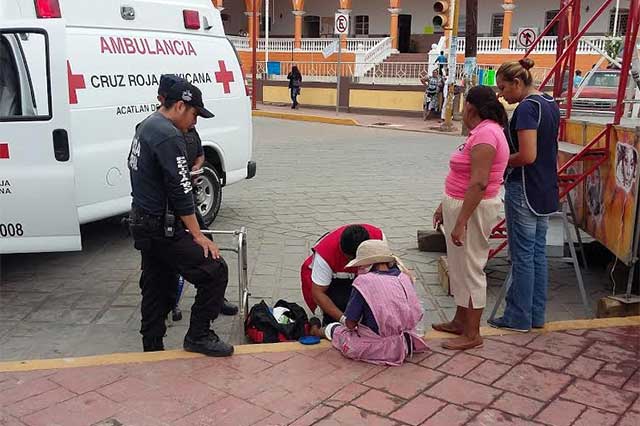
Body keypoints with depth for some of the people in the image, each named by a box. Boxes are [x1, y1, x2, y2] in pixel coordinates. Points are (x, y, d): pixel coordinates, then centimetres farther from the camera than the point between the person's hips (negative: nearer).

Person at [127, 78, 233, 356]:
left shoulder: (146, 126, 13)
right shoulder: (169, 136, -19)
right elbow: (180, 192, -22)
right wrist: (198, 236, -18)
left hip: (143, 223, 11)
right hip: (161, 229, -11)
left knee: (157, 287, 17)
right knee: (214, 271, -9)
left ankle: (152, 348, 25)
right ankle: (198, 336, -2)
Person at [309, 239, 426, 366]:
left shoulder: (363, 281, -17)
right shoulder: (404, 276, -2)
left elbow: (350, 323, -13)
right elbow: (417, 314, 4)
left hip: (374, 348, -5)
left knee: (336, 329, 25)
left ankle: (318, 331, 50)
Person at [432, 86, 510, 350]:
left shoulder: (485, 134, -20)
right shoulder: (483, 131, 13)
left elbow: (479, 183, -26)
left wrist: (460, 222, -26)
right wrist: (445, 207, 21)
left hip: (473, 210, -10)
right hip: (460, 205, 10)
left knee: (469, 269, -2)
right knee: (460, 267, 18)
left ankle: (472, 334, 9)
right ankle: (460, 321, 32)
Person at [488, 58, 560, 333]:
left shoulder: (526, 108, -17)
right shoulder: (551, 105, 11)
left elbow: (527, 156, -24)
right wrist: (508, 157, 12)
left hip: (524, 191, -9)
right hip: (546, 190, 9)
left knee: (523, 254, 0)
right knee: (538, 253, 14)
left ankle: (518, 318, 11)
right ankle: (536, 315, 23)